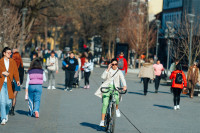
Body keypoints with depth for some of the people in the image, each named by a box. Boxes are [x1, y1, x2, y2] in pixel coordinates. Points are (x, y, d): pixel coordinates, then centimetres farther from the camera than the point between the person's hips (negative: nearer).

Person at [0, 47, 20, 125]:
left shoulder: (13, 62, 11)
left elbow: (15, 72, 5)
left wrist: (17, 80, -7)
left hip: (9, 84, 2)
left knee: (8, 102, 0)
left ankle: (6, 113, 30)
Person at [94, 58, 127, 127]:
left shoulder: (119, 72, 10)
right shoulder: (108, 70, 12)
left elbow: (123, 79, -7)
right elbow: (103, 77, -5)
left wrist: (124, 85, -26)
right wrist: (108, 69, -6)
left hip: (115, 88, 0)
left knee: (116, 98, -31)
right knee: (105, 104, -12)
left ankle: (117, 109, 3)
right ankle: (102, 120, -7)